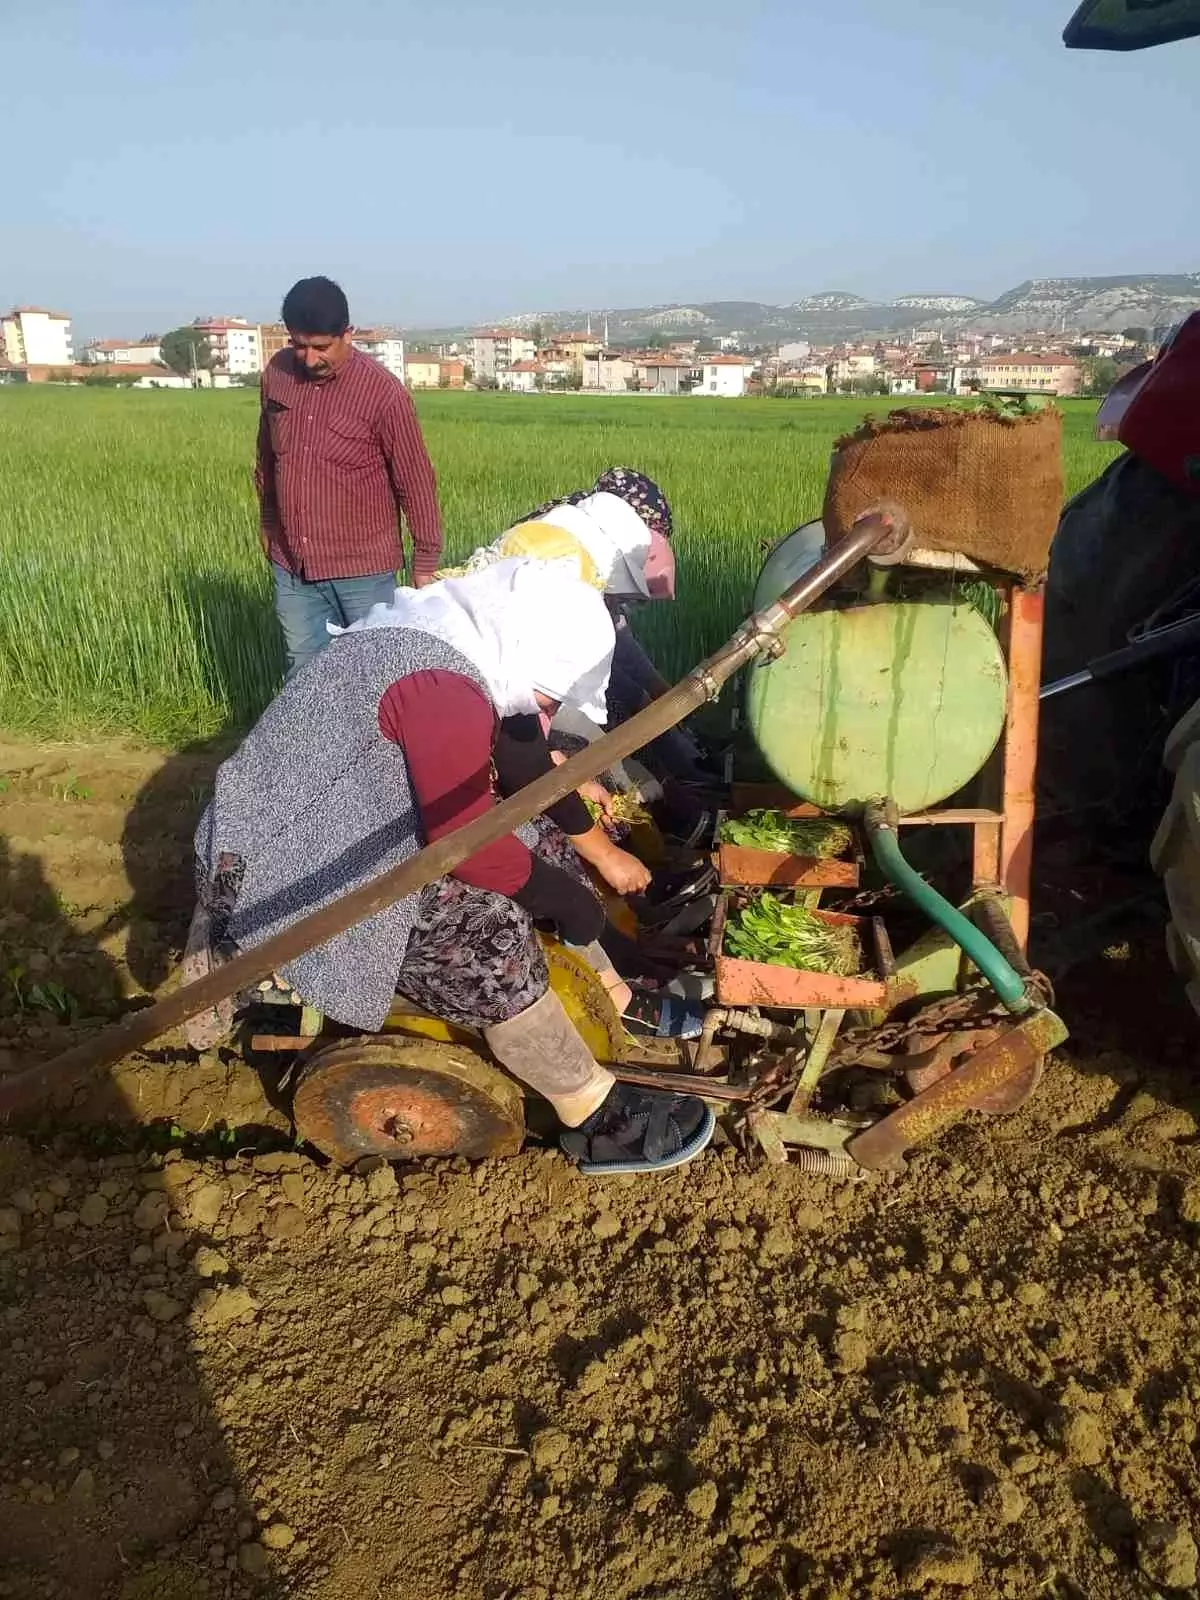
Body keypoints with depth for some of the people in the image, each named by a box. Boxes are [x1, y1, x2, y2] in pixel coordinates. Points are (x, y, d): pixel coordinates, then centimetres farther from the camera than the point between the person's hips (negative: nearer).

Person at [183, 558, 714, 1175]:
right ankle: (597, 1120, -10)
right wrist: (565, 898, -11)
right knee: (489, 929, -25)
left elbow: (527, 766, 13)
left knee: (528, 838, 5)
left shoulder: (460, 647, 3)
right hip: (291, 865, -10)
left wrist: (604, 853, 20)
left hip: (338, 822, 10)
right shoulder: (442, 686, -28)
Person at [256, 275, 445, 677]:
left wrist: (425, 560, -6)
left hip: (363, 569, -4)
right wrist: (268, 522, 23)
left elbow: (416, 481, -9)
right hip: (291, 565, 5)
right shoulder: (277, 373, 0)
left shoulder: (383, 392, -15)